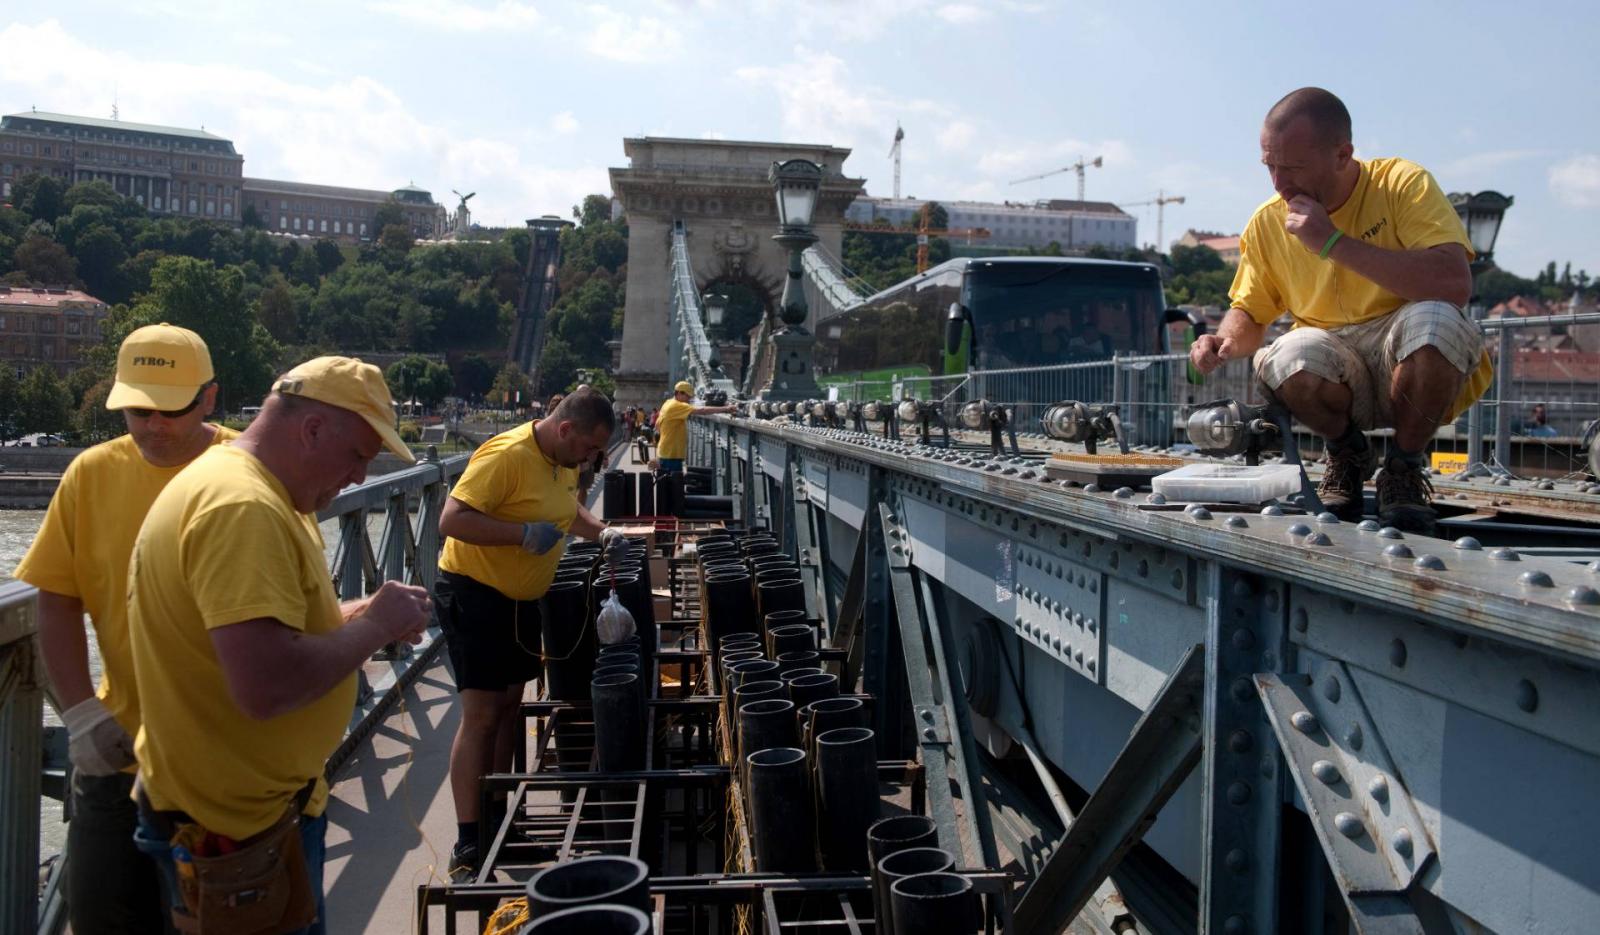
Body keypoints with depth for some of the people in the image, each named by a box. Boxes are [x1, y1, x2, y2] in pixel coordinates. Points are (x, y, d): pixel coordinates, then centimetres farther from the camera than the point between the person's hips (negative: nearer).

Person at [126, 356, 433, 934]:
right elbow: (267, 686, -35)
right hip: (239, 823, -10)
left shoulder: (247, 486, 8)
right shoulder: (242, 507, -26)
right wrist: (376, 626, -20)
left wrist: (363, 616, 1)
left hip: (254, 800, 10)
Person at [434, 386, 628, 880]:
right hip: (474, 593, -9)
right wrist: (524, 533, -32)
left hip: (519, 598, 9)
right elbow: (452, 520, -27)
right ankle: (467, 846, -4)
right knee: (481, 714, -9)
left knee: (511, 704, 14)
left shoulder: (564, 460, 5)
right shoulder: (506, 456, -24)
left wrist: (601, 531, 7)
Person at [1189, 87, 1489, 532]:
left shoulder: (1402, 183, -11)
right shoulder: (1267, 223, 0)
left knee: (1434, 320, -35)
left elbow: (1455, 286, -26)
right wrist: (1228, 340, -12)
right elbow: (1250, 313, 14)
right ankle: (1348, 456, 3)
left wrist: (1334, 243, -26)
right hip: (1338, 376, 2)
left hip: (1420, 376, -2)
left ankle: (1404, 466, -7)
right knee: (1292, 356, -31)